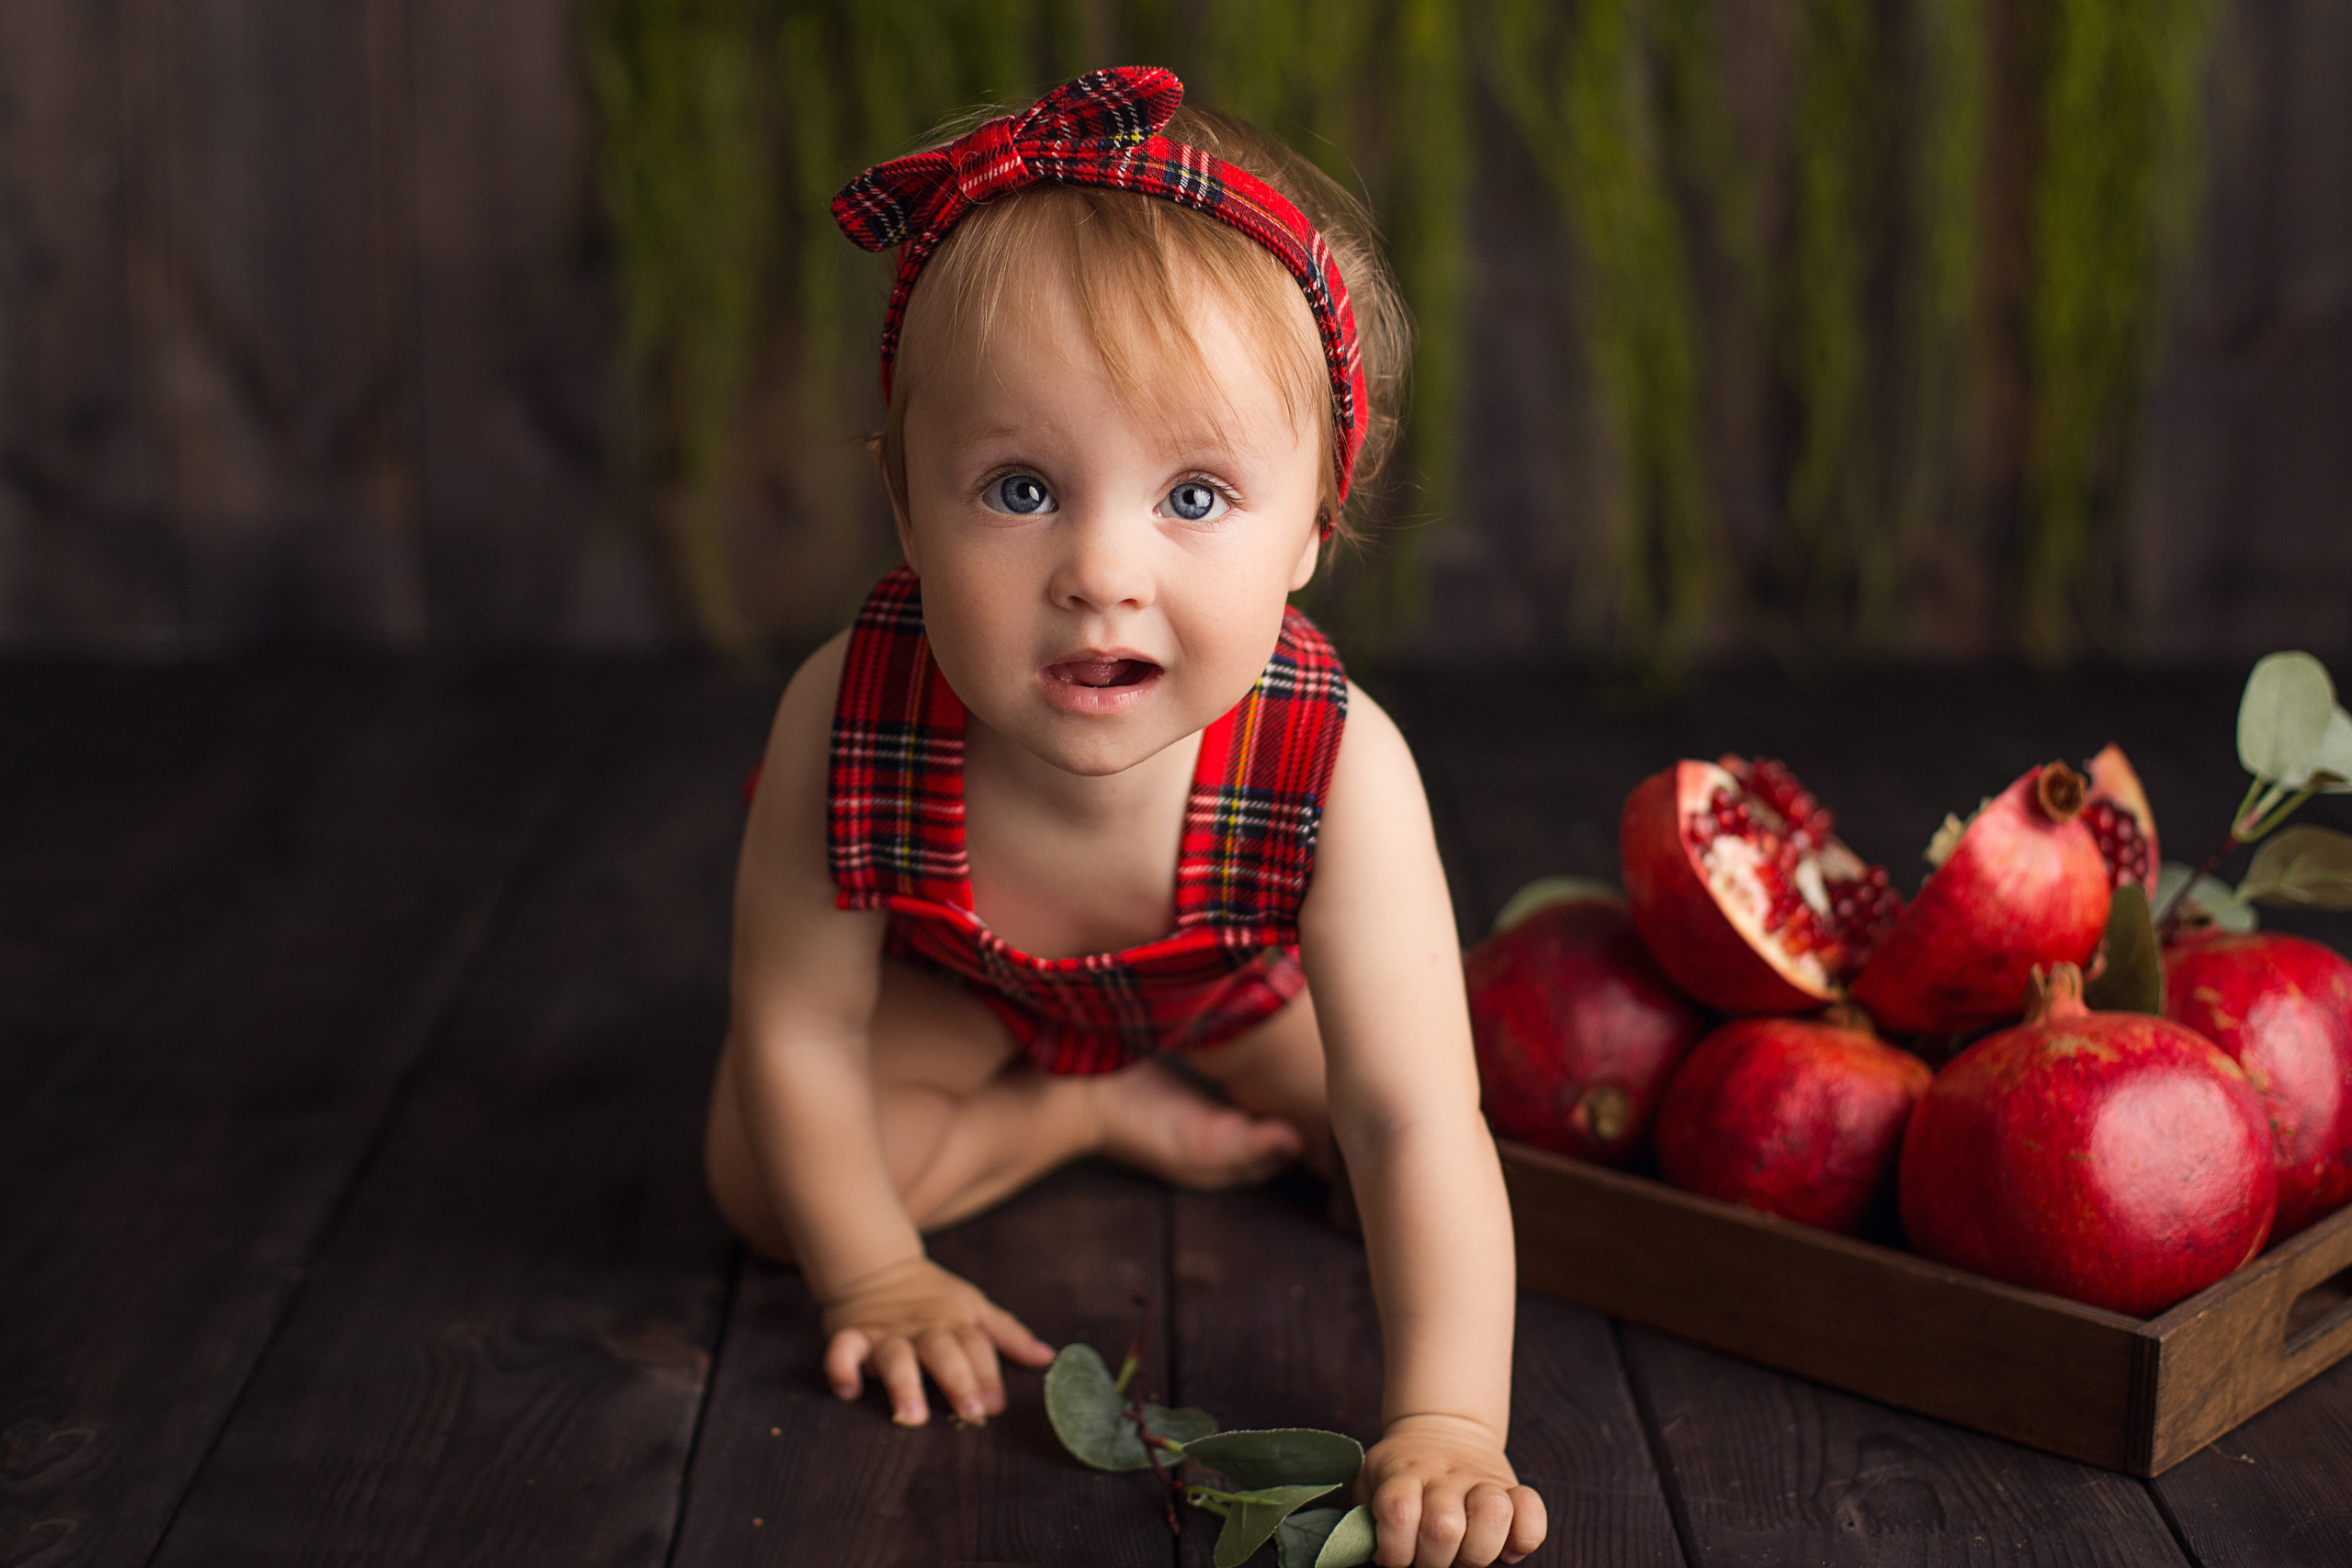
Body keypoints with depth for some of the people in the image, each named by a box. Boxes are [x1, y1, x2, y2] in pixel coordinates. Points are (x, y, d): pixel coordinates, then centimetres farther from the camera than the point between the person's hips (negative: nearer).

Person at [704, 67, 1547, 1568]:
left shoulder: (1340, 768, -45)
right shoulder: (848, 715, -43)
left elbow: (1411, 1122, -45)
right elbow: (797, 1031, -26)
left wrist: (1446, 1426, -54)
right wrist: (877, 1279, -20)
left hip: (1233, 979, 1)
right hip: (953, 977, 0)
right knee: (764, 1178, -13)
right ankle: (1096, 1111, 6)